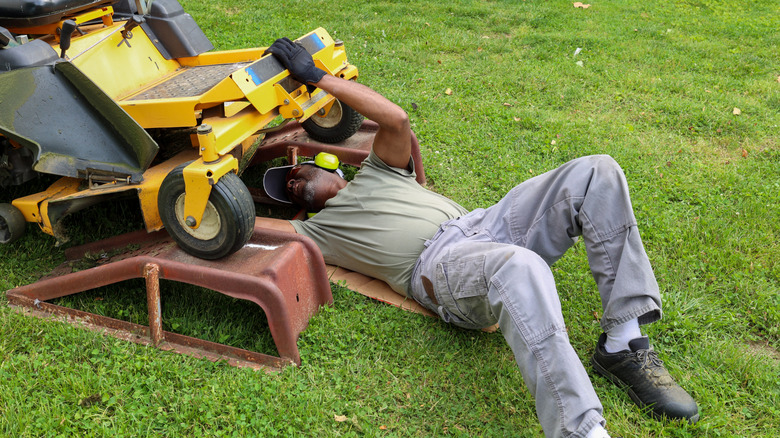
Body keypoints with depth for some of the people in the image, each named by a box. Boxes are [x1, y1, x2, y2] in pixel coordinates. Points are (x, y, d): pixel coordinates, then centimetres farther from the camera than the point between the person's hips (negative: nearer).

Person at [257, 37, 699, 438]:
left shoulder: (377, 173, 31)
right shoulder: (314, 230, 23)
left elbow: (397, 119, 13)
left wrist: (317, 75, 15)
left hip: (481, 224, 5)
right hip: (437, 265, -5)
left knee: (596, 173, -17)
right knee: (520, 268, -42)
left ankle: (624, 344, -18)